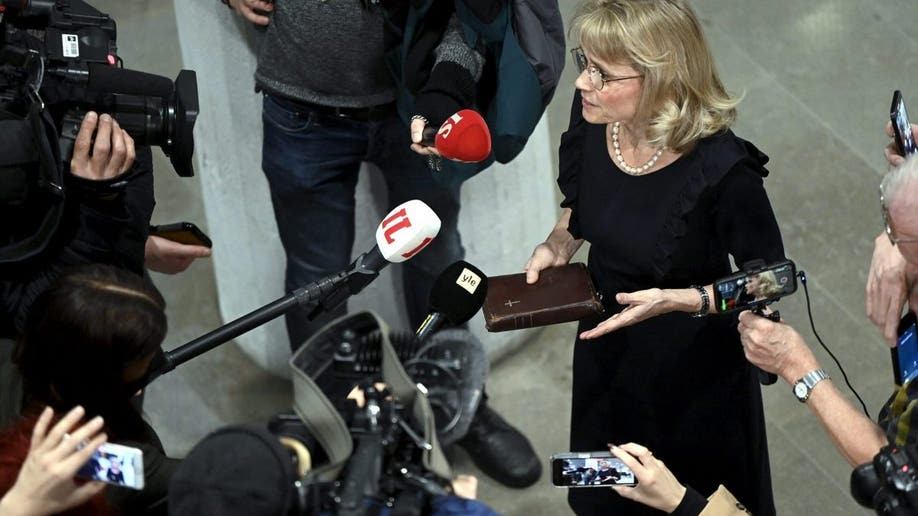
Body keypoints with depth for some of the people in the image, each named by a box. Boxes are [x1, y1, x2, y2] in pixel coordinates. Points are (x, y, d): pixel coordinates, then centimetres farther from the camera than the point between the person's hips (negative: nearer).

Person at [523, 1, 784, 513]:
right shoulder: (591, 118, -18)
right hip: (607, 351, 5)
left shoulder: (722, 168, -33)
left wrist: (680, 300, -31)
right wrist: (558, 245, -13)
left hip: (691, 373, -5)